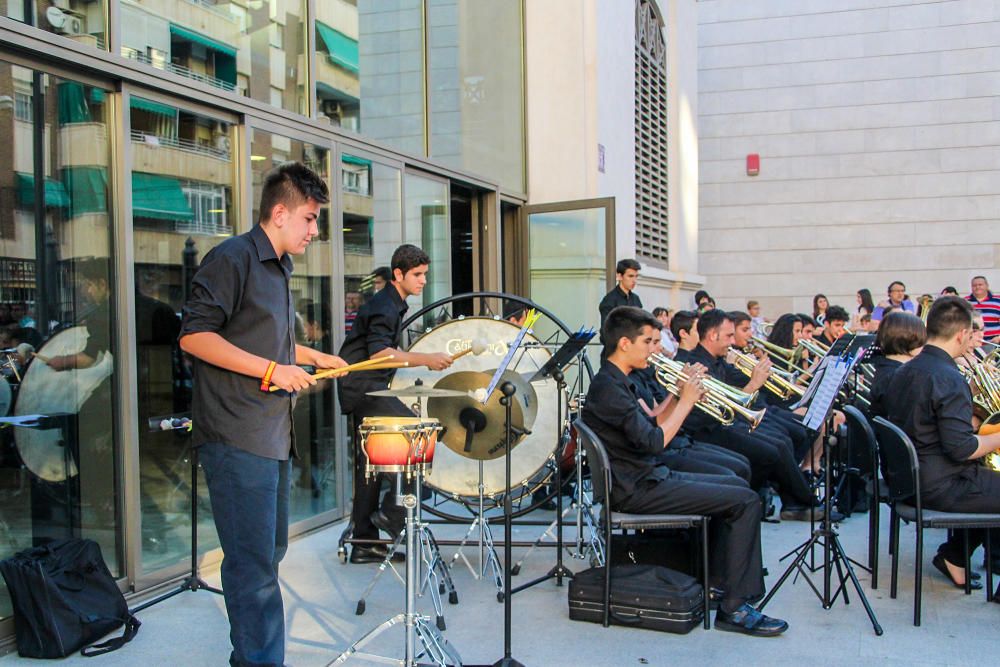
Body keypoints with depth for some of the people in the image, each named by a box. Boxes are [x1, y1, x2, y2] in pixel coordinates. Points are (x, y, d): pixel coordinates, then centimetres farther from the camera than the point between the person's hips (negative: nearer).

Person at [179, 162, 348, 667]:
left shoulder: (279, 269, 19)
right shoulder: (232, 259, -11)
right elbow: (194, 335, -18)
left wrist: (313, 357, 18)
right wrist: (272, 369, -21)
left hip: (273, 434, 10)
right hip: (237, 438, -10)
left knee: (270, 551, 17)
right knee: (254, 561, -7)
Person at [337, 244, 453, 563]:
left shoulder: (394, 305, 19)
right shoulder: (383, 307, -13)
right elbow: (378, 352, -26)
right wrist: (427, 359, -31)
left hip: (368, 388, 11)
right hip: (362, 385, -11)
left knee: (370, 464, 10)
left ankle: (365, 543, 15)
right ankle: (391, 510, -14)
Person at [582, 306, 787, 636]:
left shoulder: (615, 382, 13)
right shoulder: (608, 388, -20)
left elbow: (649, 426, 15)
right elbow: (653, 442, -25)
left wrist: (682, 396, 4)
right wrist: (686, 401, -13)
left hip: (648, 476, 11)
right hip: (635, 490, -11)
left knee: (735, 485, 20)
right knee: (745, 501, -12)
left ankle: (718, 578, 23)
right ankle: (734, 608, -8)